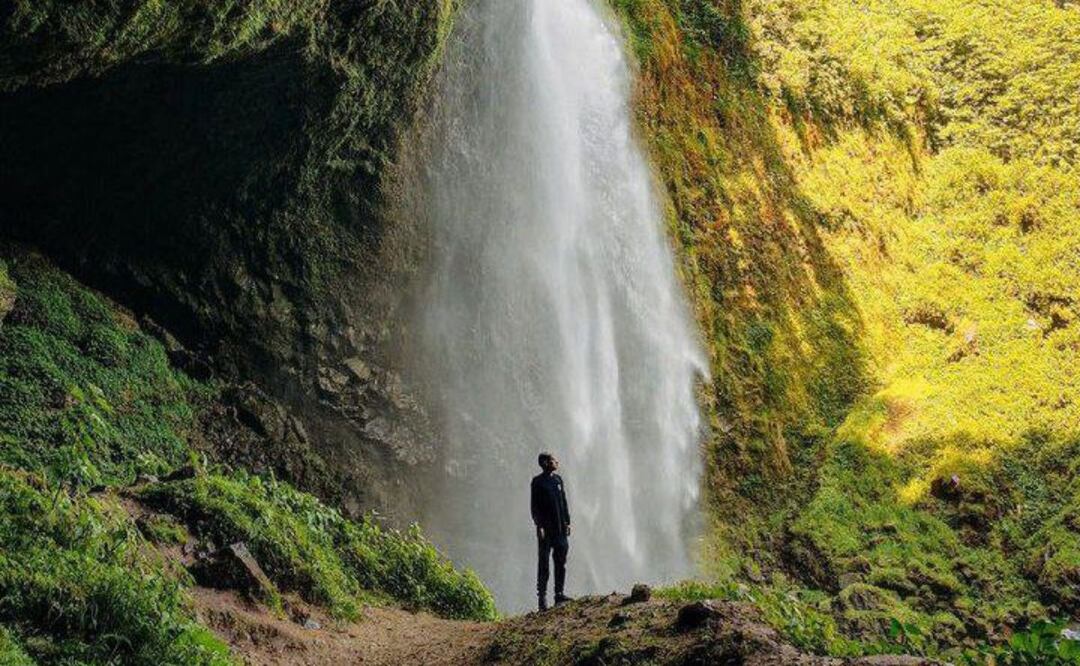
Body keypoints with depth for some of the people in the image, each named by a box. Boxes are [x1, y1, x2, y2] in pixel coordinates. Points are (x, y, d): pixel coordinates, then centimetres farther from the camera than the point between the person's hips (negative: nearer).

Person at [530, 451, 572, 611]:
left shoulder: (558, 479, 12)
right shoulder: (538, 481, -4)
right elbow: (535, 506, -7)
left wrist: (567, 523, 11)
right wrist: (539, 526, -14)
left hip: (560, 528, 5)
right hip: (546, 529, -5)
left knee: (561, 562, 5)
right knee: (544, 563, 0)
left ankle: (559, 594, 11)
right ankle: (542, 597, 5)